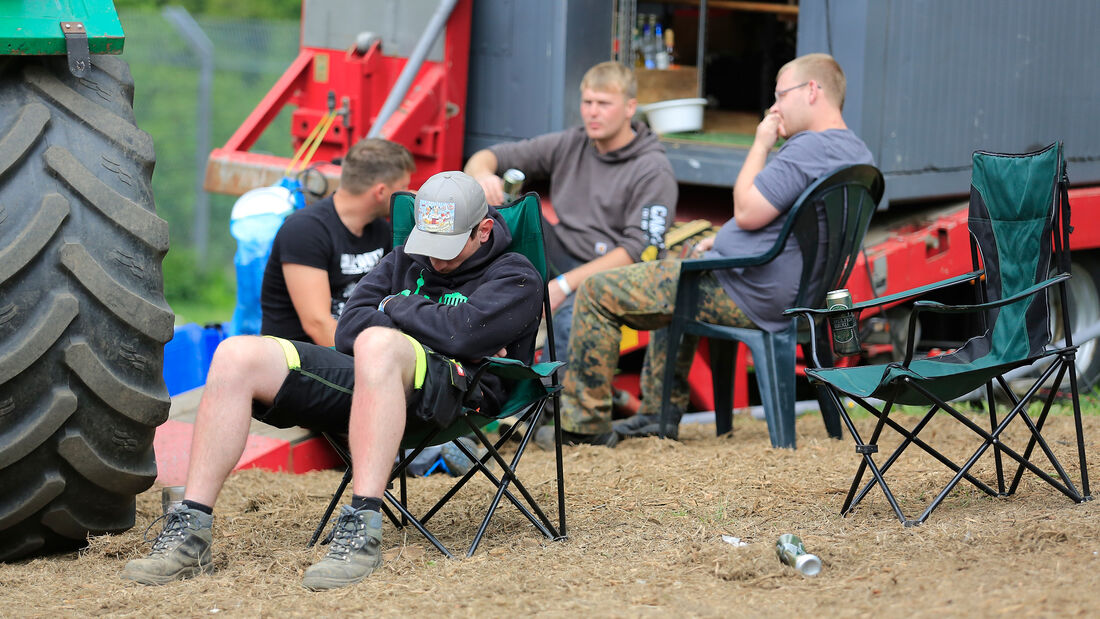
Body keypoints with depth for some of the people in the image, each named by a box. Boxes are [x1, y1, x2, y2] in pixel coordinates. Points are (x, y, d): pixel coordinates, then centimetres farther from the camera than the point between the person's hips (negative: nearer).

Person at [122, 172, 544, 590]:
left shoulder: (515, 278, 9)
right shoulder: (404, 261, 27)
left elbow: (460, 331, -11)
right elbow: (347, 331, 13)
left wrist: (394, 308, 5)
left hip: (458, 388, -7)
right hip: (370, 371, 7)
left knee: (378, 343, -42)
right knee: (237, 357, -13)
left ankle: (362, 529, -50)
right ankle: (190, 530, -21)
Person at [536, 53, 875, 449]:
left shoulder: (810, 148, -23)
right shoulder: (858, 154, 10)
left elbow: (748, 212, -24)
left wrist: (761, 145, -11)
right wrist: (725, 241, 17)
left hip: (746, 295, -11)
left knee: (598, 293, -3)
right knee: (671, 277, 39)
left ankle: (585, 426, 3)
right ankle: (661, 412, 35)